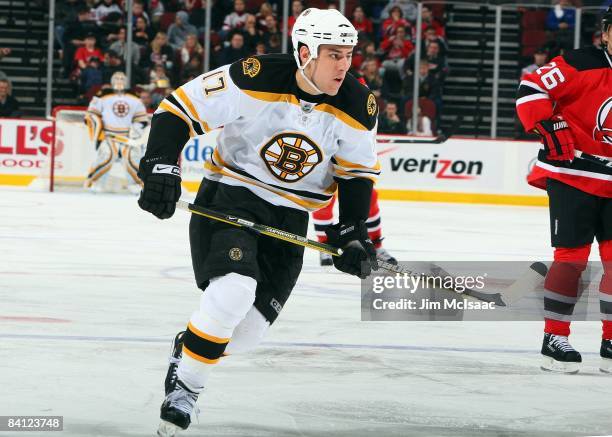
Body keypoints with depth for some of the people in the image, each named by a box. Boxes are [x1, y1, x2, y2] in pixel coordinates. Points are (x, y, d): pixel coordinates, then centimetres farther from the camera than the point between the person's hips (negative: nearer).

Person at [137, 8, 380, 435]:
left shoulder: (358, 106, -8)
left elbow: (357, 172, 6)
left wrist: (353, 233, -2)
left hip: (290, 219, 4)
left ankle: (190, 349, 28)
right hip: (228, 197, -4)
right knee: (234, 290, -27)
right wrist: (162, 167, -23)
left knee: (251, 325, -3)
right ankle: (184, 384, -9)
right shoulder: (256, 78, -20)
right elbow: (180, 107, -14)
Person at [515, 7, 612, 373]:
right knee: (572, 256, -7)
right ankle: (554, 340, 3)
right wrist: (551, 130, -20)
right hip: (571, 174, -5)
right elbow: (531, 89, -14)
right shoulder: (582, 65, -12)